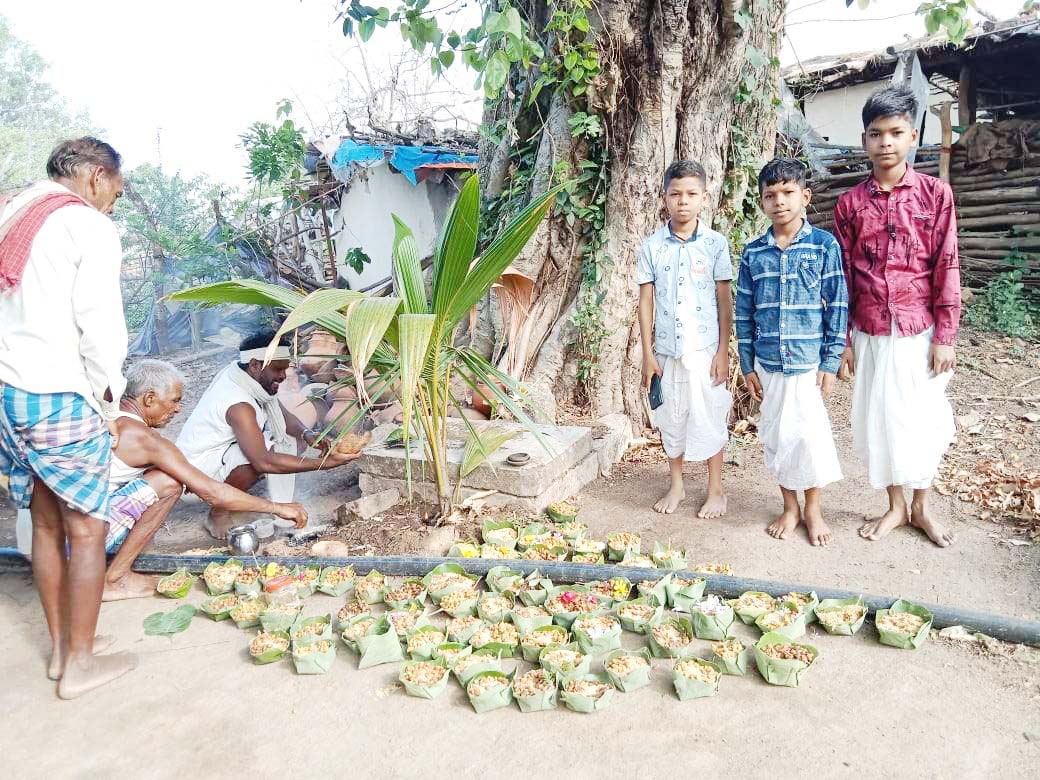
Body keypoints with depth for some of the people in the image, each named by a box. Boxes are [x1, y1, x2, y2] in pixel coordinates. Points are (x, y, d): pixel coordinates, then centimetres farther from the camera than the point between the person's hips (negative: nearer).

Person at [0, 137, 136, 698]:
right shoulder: (89, 226, -8)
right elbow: (99, 325, -15)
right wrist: (109, 403, -3)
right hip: (62, 399, -7)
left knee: (45, 524, 17)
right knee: (86, 530, 4)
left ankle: (61, 647, 29)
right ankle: (79, 664, 14)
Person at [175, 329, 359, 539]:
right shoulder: (239, 405, -32)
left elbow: (283, 416, 4)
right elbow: (263, 462, -39)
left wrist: (307, 434, -18)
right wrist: (323, 463, -41)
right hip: (198, 465, -9)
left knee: (295, 440, -1)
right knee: (265, 451, -35)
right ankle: (218, 513, -13)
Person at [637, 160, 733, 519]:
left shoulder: (715, 243, -3)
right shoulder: (652, 246, 1)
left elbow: (725, 300, -1)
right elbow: (646, 301, 2)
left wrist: (723, 351, -4)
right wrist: (647, 353, 0)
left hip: (705, 349, -2)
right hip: (666, 349, 2)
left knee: (708, 418, 6)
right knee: (671, 418, 13)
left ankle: (715, 489, 22)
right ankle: (676, 484, 30)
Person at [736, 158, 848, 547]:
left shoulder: (824, 245, -5)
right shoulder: (753, 253, 2)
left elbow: (837, 306, -4)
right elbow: (744, 313, 6)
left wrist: (831, 362, -6)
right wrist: (747, 365, 4)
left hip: (809, 362, -2)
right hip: (768, 364, 3)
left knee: (809, 433, 2)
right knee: (776, 435, 10)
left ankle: (813, 508, 24)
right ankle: (790, 507, 27)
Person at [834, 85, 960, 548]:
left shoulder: (935, 193, -2)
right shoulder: (850, 203, 2)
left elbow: (947, 268, -3)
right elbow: (843, 278, 3)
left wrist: (945, 337, -6)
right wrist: (842, 341, 2)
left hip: (921, 331, -1)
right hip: (871, 334, 1)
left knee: (923, 418, 9)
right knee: (880, 419, 9)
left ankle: (921, 507, 28)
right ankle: (895, 506, 27)